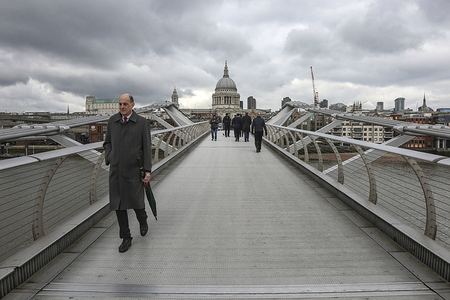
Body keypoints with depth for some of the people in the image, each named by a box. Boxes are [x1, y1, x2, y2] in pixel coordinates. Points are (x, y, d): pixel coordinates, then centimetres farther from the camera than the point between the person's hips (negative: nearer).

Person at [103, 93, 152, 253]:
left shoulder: (142, 122, -4)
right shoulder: (113, 120, 6)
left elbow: (147, 147, -5)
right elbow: (108, 143, 17)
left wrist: (148, 171, -11)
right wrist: (109, 159, -1)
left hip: (134, 170, -3)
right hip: (116, 170, 3)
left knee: (136, 203, -1)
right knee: (118, 204, 3)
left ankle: (142, 220, 36)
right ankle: (126, 238, 18)